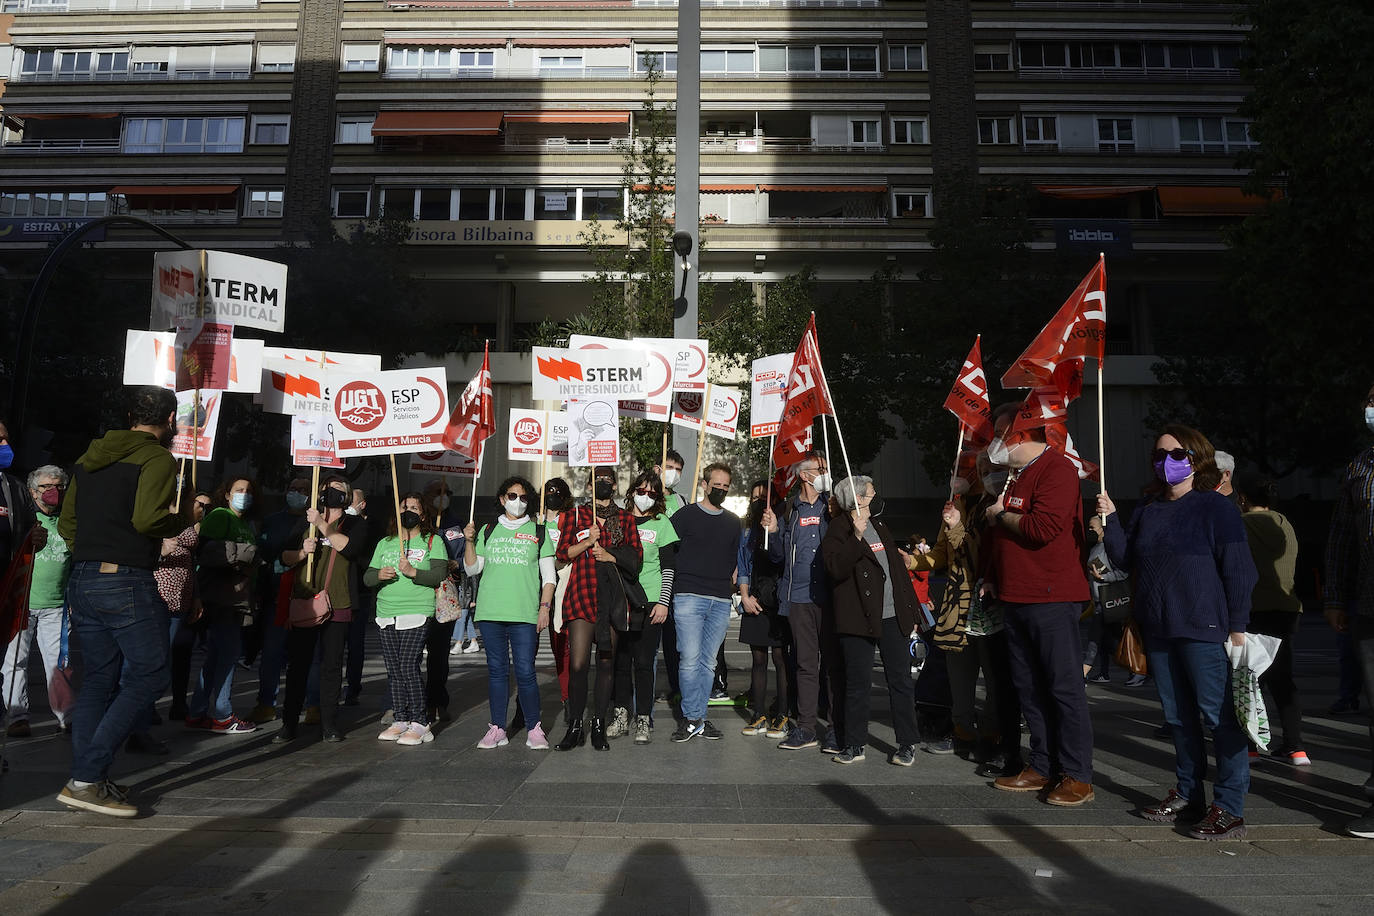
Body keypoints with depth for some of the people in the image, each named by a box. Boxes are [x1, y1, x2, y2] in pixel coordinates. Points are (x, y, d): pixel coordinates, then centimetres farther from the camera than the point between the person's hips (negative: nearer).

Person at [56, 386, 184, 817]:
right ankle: (87, 777, -5)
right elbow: (146, 519, -21)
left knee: (98, 680, 14)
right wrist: (183, 521, -3)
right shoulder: (158, 458, -8)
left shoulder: (91, 456, 16)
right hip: (127, 582, -8)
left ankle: (85, 781, 17)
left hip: (82, 582, 8)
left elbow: (66, 522, 17)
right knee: (149, 675, 0)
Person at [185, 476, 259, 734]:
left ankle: (197, 713, 19)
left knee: (217, 656, 12)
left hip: (236, 599, 9)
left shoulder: (246, 524, 21)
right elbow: (206, 552, -19)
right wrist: (243, 552, -19)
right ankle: (221, 716, -1)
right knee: (229, 653, -7)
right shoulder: (219, 516, -6)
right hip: (220, 597, -9)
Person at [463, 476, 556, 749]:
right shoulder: (488, 530, 15)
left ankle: (534, 729, 5)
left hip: (525, 614, -2)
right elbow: (472, 569, 14)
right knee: (497, 670, 7)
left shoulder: (538, 531, 9)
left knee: (525, 672, -6)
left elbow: (549, 576, 7)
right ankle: (497, 729, 15)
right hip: (490, 613, 2)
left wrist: (545, 607, -3)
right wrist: (470, 542, 0)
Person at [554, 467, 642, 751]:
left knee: (606, 661, 3)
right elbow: (562, 552, 5)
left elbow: (636, 557, 8)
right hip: (581, 594, -1)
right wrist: (588, 541, -8)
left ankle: (599, 727, 12)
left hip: (613, 596, 1)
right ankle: (574, 726, 4)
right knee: (578, 663, -7)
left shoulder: (626, 519, 14)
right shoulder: (574, 516, 12)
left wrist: (610, 555, -6)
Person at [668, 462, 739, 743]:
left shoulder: (733, 522, 16)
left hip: (721, 602, 4)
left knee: (708, 662, 7)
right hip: (689, 597, -4)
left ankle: (697, 718, 15)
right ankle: (693, 718, 1)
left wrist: (731, 583, 12)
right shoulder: (685, 515, 3)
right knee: (690, 659, -9)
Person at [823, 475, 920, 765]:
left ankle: (907, 744, 15)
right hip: (859, 619, -5)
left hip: (893, 618, 6)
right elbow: (836, 568, -18)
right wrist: (856, 536, -27)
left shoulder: (880, 526, 19)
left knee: (901, 681, 5)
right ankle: (854, 745, 12)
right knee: (858, 684, 0)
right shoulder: (838, 530, -3)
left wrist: (911, 612, 19)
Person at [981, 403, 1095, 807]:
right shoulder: (1012, 475, 19)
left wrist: (1001, 515, -9)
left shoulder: (1057, 469, -10)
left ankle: (1077, 776, 7)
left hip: (1052, 599, -9)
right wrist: (991, 577, 18)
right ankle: (1043, 768, 21)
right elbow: (996, 534, 27)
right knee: (1029, 688, 12)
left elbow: (1044, 527, -24)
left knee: (1064, 687, -2)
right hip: (1014, 599, 9)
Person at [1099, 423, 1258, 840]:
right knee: (1178, 717, 14)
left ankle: (1229, 808, 3)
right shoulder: (1147, 509, 14)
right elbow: (1125, 560, 13)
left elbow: (1238, 570, -8)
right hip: (1158, 630, 7)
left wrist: (1237, 626, -12)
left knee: (1220, 716, -4)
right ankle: (1188, 795, 26)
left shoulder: (1215, 506, -5)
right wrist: (1111, 519, 1)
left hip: (1204, 630, -7)